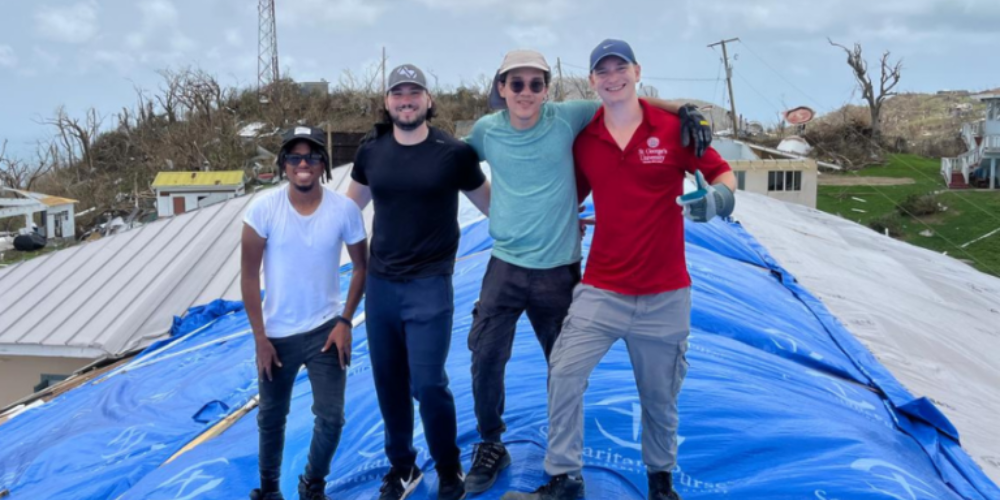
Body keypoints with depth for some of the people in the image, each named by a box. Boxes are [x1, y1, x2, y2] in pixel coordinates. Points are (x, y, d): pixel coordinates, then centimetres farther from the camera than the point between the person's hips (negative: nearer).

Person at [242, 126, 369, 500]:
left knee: (331, 417, 1)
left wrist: (345, 321, -7)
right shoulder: (264, 208, -13)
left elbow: (361, 266, 1)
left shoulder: (344, 209, -11)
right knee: (271, 417, 16)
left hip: (325, 330, 0)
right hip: (277, 334, 0)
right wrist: (259, 337, -8)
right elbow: (249, 275, -8)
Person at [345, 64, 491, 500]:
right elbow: (348, 208, 18)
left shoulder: (454, 153, -6)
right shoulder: (371, 152, 4)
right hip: (379, 283, 4)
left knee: (428, 385, -3)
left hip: (429, 285, -4)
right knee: (388, 382, 11)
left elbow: (492, 206, 4)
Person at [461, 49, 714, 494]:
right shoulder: (486, 130, -2)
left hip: (558, 269, 0)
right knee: (486, 359, 0)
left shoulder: (567, 118, -8)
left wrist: (684, 110, -18)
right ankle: (490, 446, 24)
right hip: (505, 266, 1)